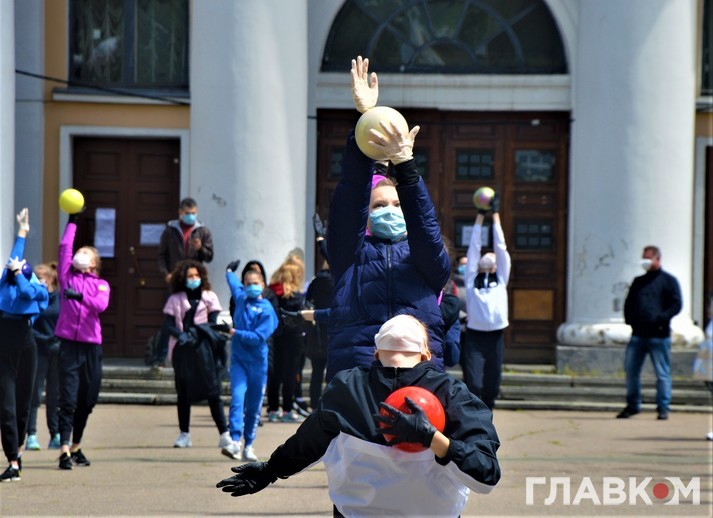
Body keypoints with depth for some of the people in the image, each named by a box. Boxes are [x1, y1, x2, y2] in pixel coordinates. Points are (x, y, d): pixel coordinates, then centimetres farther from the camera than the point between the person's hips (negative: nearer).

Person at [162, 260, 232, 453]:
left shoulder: (209, 297, 7)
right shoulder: (175, 299, 9)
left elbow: (212, 323, 1)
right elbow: (168, 324, 2)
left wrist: (194, 332, -14)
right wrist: (180, 335, -17)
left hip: (203, 348, -2)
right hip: (182, 349, 2)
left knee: (212, 391, -7)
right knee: (183, 393, 6)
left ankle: (224, 434, -8)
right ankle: (184, 434, 14)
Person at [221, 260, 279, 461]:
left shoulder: (267, 309, -7)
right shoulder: (240, 298, 8)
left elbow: (259, 337, -16)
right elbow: (233, 282, 33)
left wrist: (236, 333, -15)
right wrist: (230, 271, 49)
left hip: (258, 362, -2)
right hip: (239, 360, 2)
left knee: (254, 407, 6)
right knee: (237, 399, -16)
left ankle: (249, 445, 15)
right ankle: (235, 441, -27)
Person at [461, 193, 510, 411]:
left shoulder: (501, 279, 15)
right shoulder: (471, 279, 13)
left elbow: (501, 248, 14)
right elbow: (474, 247, 14)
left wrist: (496, 214, 14)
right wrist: (480, 216, 15)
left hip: (495, 337, 2)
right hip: (474, 336, -2)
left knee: (491, 388, 2)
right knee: (473, 385, -11)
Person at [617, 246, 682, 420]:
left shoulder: (668, 281, 3)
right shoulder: (638, 282, 18)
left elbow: (676, 305, -4)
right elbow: (629, 303, 24)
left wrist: (661, 319, -15)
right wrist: (629, 319, 6)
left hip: (658, 335, -5)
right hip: (638, 334, 5)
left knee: (662, 373, -3)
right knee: (631, 370, 4)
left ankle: (663, 408, 2)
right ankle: (632, 405, 14)